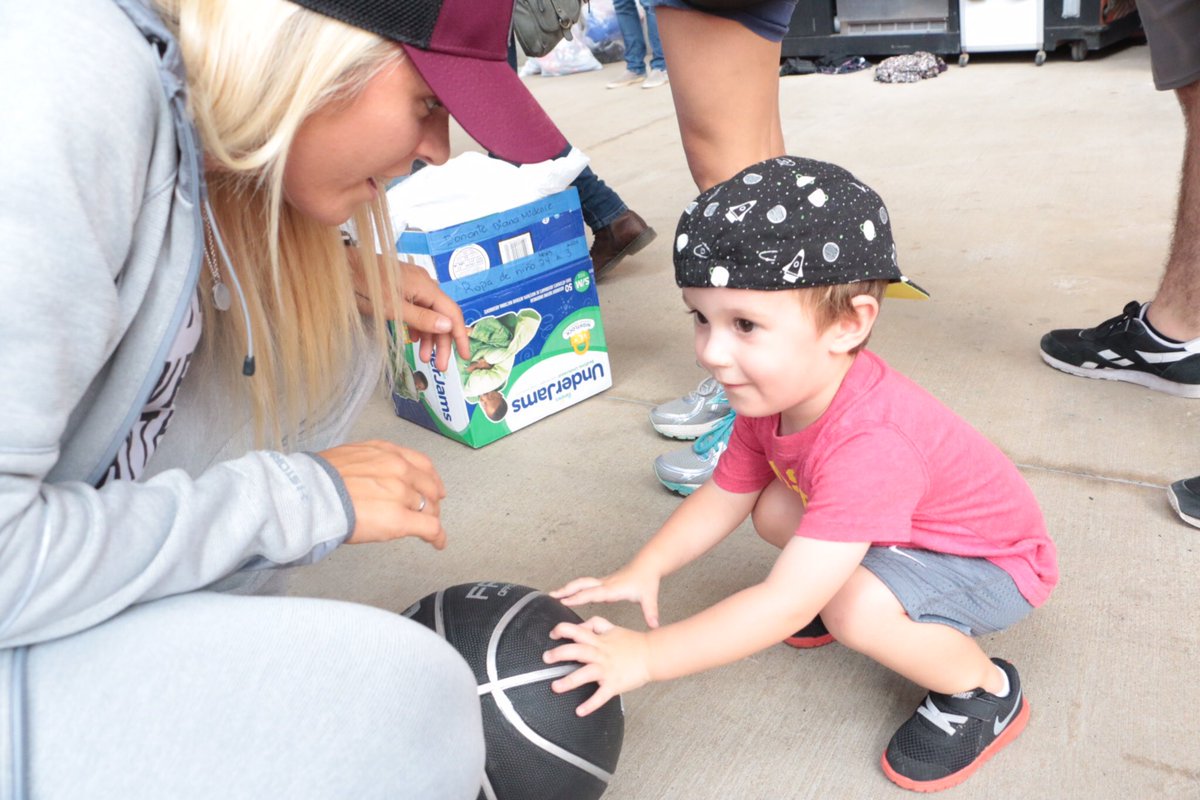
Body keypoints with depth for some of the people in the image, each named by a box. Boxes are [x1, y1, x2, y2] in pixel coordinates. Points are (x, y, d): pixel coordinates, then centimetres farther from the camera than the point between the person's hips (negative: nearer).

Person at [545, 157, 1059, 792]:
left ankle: (984, 691, -4)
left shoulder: (870, 444, -42)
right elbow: (722, 498, -4)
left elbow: (783, 606, -44)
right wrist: (642, 571, -20)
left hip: (994, 561, -7)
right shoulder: (774, 393, -14)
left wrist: (643, 656, -40)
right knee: (775, 512, -9)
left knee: (857, 609, -32)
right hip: (906, 526, 8)